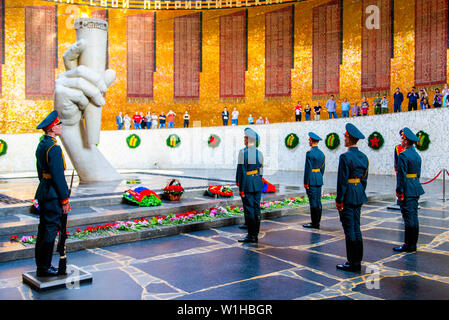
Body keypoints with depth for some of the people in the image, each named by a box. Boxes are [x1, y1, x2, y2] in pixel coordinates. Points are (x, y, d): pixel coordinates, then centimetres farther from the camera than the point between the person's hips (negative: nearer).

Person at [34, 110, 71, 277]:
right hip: (53, 194, -10)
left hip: (43, 192, 10)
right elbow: (58, 176, -20)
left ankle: (40, 264, 23)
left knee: (44, 227, 14)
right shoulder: (54, 148, -18)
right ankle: (44, 268, 4)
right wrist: (65, 200, -16)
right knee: (51, 228, -3)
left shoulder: (41, 145, 12)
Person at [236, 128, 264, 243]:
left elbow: (241, 172, -14)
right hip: (257, 185, 6)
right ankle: (255, 235, 17)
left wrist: (241, 189, -12)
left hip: (247, 185, -6)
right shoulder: (259, 153, 7)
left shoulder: (243, 152, -12)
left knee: (249, 209, -1)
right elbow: (260, 171, 11)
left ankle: (251, 236, 3)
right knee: (256, 209, 10)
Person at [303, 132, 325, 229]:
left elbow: (308, 169, -16)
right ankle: (317, 222, 18)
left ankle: (314, 223, -1)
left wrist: (306, 183, -13)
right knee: (318, 201, 11)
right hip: (319, 180, 8)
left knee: (313, 202, -5)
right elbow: (322, 168, 14)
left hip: (311, 180, -8)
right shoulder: (321, 153, 11)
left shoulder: (310, 153, -14)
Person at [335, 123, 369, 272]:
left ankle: (352, 263, 5)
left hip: (347, 197, -8)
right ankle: (357, 262, 21)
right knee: (356, 228, 14)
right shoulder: (363, 157, 9)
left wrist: (339, 200, -13)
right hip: (359, 196, 8)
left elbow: (342, 181, -18)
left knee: (349, 229, -2)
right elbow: (365, 179, 14)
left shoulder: (345, 157, -16)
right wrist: (360, 195, 20)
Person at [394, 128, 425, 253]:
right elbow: (418, 173, 17)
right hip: (416, 189, 9)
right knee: (414, 217, 12)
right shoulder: (417, 155, 12)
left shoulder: (403, 155, -15)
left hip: (407, 190, -9)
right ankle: (413, 244, 20)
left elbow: (401, 175, -18)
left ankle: (408, 246, 1)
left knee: (409, 218, -4)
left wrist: (399, 191, -15)